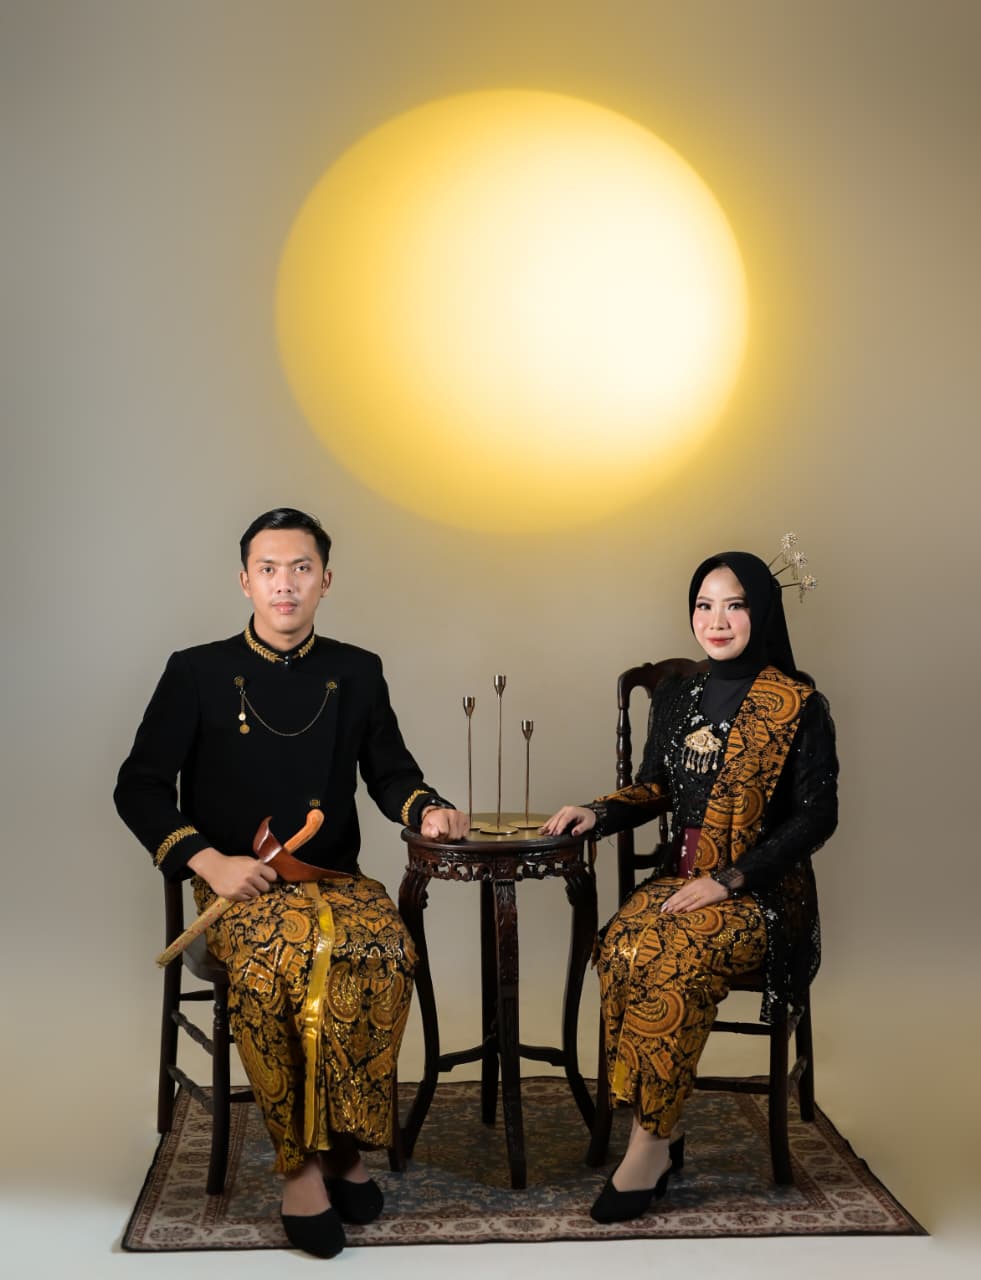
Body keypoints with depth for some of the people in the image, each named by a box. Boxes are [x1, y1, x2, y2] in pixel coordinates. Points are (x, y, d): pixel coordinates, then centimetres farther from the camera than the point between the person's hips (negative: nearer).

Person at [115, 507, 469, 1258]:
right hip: (238, 882, -2)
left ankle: (342, 1143, -15)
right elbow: (140, 787, 3)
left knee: (385, 953, -31)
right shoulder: (198, 673, 4)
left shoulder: (358, 673, 12)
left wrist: (428, 810, -5)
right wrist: (209, 861, -11)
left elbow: (389, 772, 18)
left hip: (336, 879, 2)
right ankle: (302, 1163, -21)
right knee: (275, 961, -35)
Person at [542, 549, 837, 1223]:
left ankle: (649, 1143, -19)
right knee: (621, 949, -27)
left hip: (761, 890, -5)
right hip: (682, 876, 5)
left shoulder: (799, 705, -5)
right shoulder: (676, 698, 12)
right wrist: (598, 813, -2)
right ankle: (665, 1133, -16)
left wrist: (727, 882, -16)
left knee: (675, 963, -32)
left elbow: (816, 815, -8)